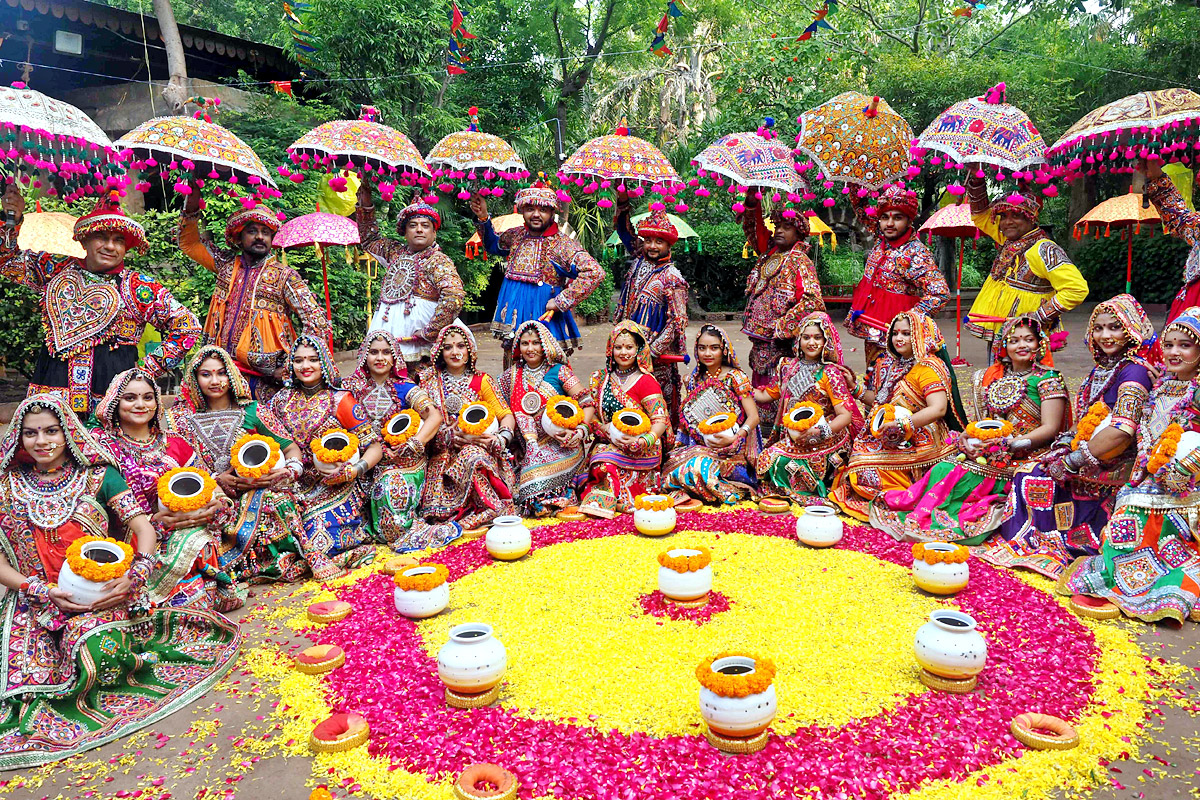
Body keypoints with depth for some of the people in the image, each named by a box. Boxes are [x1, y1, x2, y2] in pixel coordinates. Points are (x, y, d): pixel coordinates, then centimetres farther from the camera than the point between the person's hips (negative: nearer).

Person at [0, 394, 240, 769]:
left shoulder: (96, 475, 5)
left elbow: (143, 527, -2)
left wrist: (135, 574, -20)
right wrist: (45, 591, -12)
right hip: (34, 600, 2)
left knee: (97, 649, -30)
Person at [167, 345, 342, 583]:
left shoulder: (252, 410, 10)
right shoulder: (182, 418, 11)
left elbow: (290, 447, 7)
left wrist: (290, 470, -16)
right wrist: (217, 480, -15)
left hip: (261, 490, -1)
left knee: (274, 498, -35)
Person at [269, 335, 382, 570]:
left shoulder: (340, 400, -1)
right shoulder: (282, 400, 12)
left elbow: (374, 447, -4)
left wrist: (356, 469, -22)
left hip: (336, 487, -4)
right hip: (296, 487, 4)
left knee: (319, 534, -26)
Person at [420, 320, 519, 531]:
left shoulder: (481, 380, 10)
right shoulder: (430, 381, 9)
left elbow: (506, 414, 3)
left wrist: (501, 437, -19)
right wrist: (459, 437, -15)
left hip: (478, 446, 0)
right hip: (443, 452, 0)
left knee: (473, 458, -34)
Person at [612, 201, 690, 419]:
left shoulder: (672, 278, -11)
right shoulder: (641, 260, 7)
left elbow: (678, 321, -15)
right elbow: (624, 230, 19)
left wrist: (653, 351, -19)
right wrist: (623, 200, 5)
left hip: (656, 351, -6)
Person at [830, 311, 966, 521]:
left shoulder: (929, 367, -10)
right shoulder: (892, 364, 16)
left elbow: (938, 409, -23)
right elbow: (880, 400, 23)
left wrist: (902, 424, -32)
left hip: (917, 441, -8)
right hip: (891, 438, 8)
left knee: (867, 469, -25)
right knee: (852, 455, -12)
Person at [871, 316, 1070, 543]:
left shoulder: (1048, 379, -2)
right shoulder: (992, 377, 15)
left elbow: (1050, 429, -9)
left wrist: (1008, 442, -20)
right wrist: (967, 437, -5)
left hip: (1025, 457, -5)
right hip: (990, 451, 6)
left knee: (961, 474, -28)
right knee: (943, 469, -22)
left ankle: (923, 522, -25)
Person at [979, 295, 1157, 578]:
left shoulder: (1133, 371, -16)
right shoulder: (1101, 367, 13)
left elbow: (1122, 431, -26)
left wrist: (1072, 461, -21)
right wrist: (1068, 442, -1)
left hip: (1112, 465, -8)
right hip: (1088, 452, 8)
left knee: (1034, 479, -18)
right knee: (1028, 473, -8)